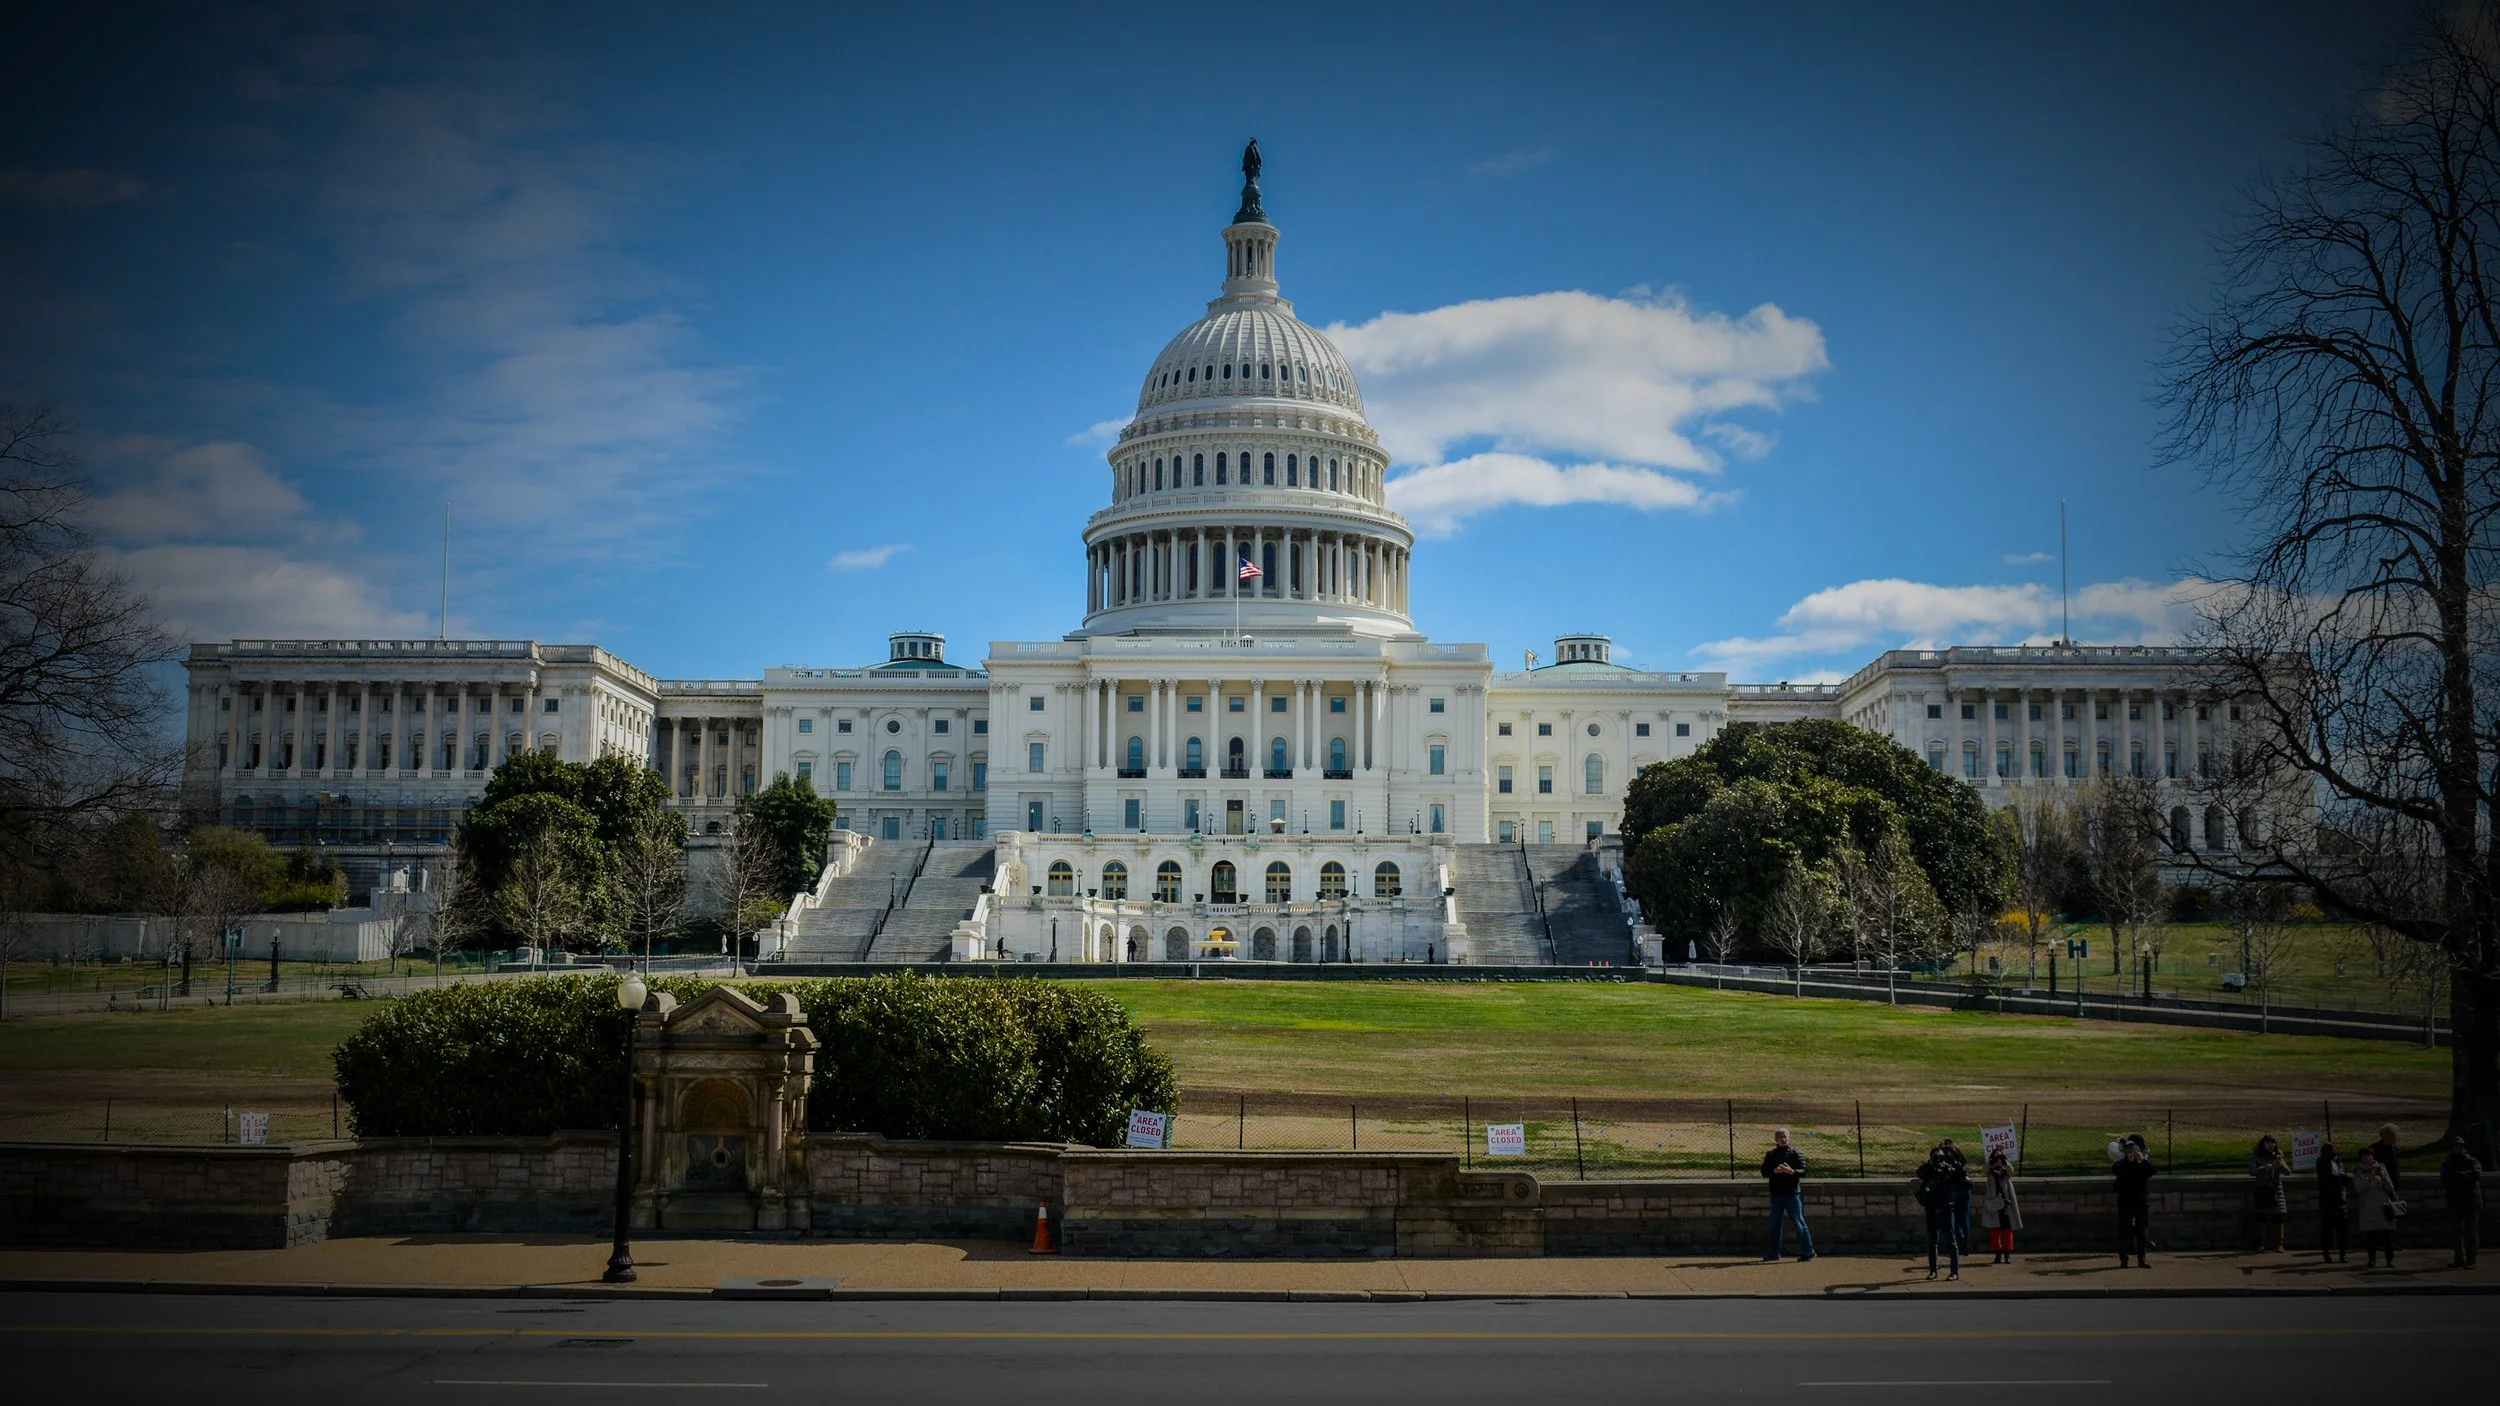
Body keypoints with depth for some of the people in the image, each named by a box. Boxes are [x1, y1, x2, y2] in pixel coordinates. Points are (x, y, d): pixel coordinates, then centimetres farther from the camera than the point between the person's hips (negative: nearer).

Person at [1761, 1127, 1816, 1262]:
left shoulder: (1796, 1154, 2)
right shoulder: (1770, 1155, 10)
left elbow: (1803, 1171, -7)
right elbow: (1764, 1172, 2)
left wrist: (1792, 1171, -26)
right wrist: (1775, 1171, -17)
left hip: (1792, 1194, -3)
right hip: (1776, 1194, 3)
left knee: (1799, 1223, -1)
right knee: (1775, 1225, 7)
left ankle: (1808, 1252, 6)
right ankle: (1774, 1254, 15)